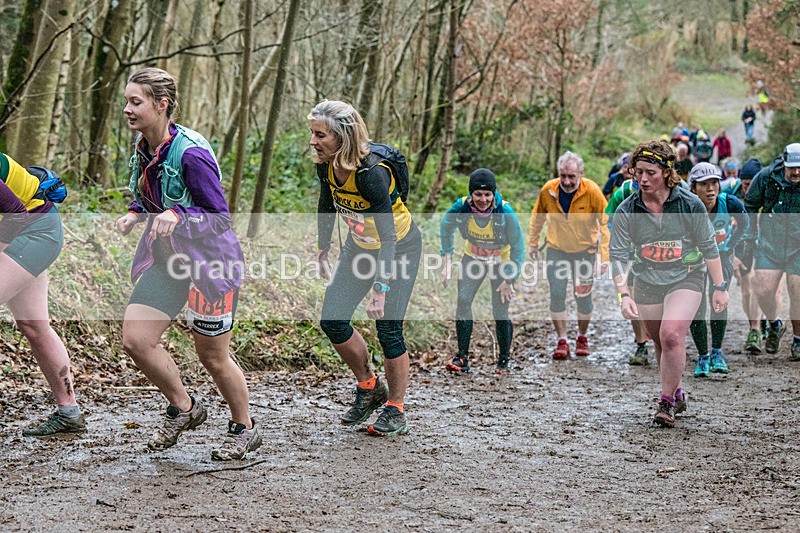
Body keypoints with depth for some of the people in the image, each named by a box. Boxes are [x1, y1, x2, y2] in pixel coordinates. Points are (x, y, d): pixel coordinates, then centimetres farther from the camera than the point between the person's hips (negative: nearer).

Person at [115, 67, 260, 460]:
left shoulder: (190, 153, -25)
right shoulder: (143, 146, 0)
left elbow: (220, 217, -21)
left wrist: (177, 215, -36)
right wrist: (134, 214, -4)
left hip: (210, 258, -7)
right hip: (166, 257, 7)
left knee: (212, 356, 6)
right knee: (135, 340, -2)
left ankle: (244, 429, 30)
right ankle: (183, 408, 22)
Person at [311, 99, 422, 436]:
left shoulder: (371, 174, -34)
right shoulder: (325, 166, -14)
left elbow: (388, 237, -34)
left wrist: (380, 289, -38)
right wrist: (322, 251, 15)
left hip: (399, 247, -7)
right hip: (360, 247, 7)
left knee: (388, 329, -9)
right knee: (332, 320, 0)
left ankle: (396, 412, 7)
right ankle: (369, 388, 19)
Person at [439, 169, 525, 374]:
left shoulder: (505, 212, -31)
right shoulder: (462, 207, -25)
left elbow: (518, 248, -19)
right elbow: (445, 228, -2)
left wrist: (509, 280, -17)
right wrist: (448, 260, -6)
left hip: (502, 261, -2)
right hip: (473, 258, 2)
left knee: (500, 312, -7)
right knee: (463, 301, -14)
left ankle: (504, 361, 13)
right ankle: (462, 357, -6)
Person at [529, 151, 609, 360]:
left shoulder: (592, 191, -22)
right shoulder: (548, 190, -15)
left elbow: (606, 222, -16)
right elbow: (538, 217, 4)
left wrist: (605, 255, -21)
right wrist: (533, 244, 10)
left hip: (585, 250, -1)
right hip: (556, 249, 2)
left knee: (583, 296, 5)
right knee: (557, 295, -5)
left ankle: (582, 338, 27)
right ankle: (562, 341, 6)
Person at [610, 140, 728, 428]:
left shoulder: (689, 204, -14)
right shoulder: (626, 210, -11)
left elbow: (709, 247, -4)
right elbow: (618, 255, -10)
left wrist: (719, 287, -3)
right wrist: (624, 294, -21)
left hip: (686, 277, -3)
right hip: (646, 282, 3)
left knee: (671, 335, -21)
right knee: (660, 344, 12)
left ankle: (667, 402, -8)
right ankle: (676, 394, 36)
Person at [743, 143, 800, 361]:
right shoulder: (766, 177, -10)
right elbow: (750, 205, 7)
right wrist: (750, 234, 7)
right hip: (769, 244, 1)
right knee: (763, 290, -6)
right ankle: (775, 325, 24)